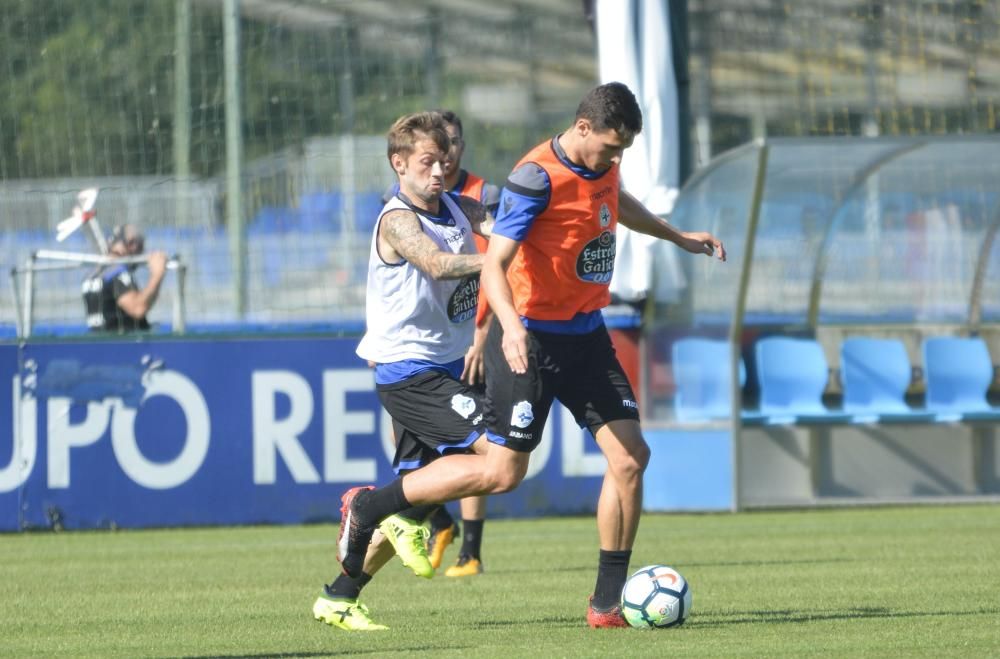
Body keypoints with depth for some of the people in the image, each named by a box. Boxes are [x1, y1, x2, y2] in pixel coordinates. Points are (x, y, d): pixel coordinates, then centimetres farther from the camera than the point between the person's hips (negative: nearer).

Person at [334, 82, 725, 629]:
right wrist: (510, 326, -43)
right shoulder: (537, 178, -20)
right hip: (531, 341, -7)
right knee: (502, 471, -6)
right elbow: (494, 265, -26)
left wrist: (677, 236, 39)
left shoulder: (602, 166, 4)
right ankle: (367, 506, 11)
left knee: (630, 456, -4)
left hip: (587, 337, 7)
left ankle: (608, 603, 3)